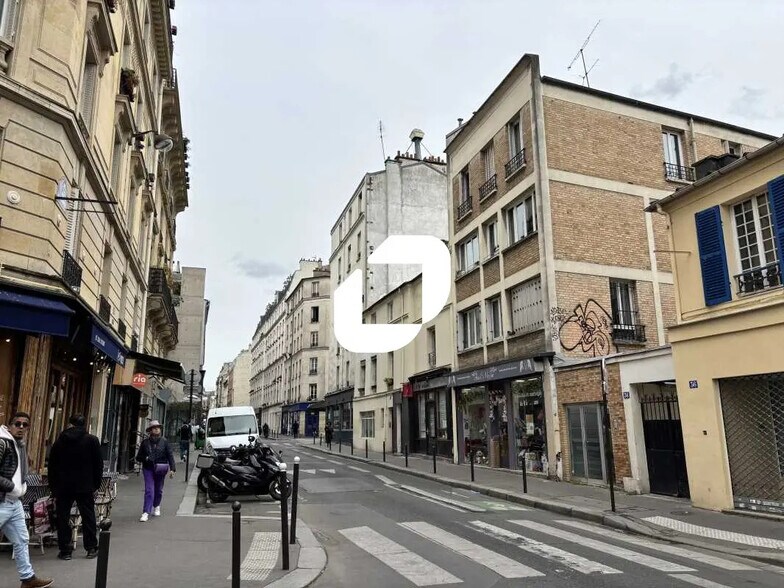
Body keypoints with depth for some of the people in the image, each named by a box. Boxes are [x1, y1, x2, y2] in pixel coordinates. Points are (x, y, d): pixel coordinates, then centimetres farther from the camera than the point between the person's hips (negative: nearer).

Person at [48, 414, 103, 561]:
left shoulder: (60, 441, 4)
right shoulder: (92, 440, -3)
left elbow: (52, 466, 7)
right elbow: (98, 465, -4)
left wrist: (53, 487, 12)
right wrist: (96, 485, 3)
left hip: (63, 487, 1)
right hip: (85, 487, -1)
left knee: (63, 518, 9)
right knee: (88, 517, 7)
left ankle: (65, 550, 10)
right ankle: (91, 548, 12)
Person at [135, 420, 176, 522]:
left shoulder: (164, 442, -1)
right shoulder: (145, 442, 1)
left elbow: (170, 456, -5)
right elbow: (138, 457, 6)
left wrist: (172, 469, -15)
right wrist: (145, 458, -17)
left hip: (160, 469, 1)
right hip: (148, 469, -1)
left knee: (158, 490, 14)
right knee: (149, 490, -10)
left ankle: (156, 506, 39)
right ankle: (146, 513, -9)